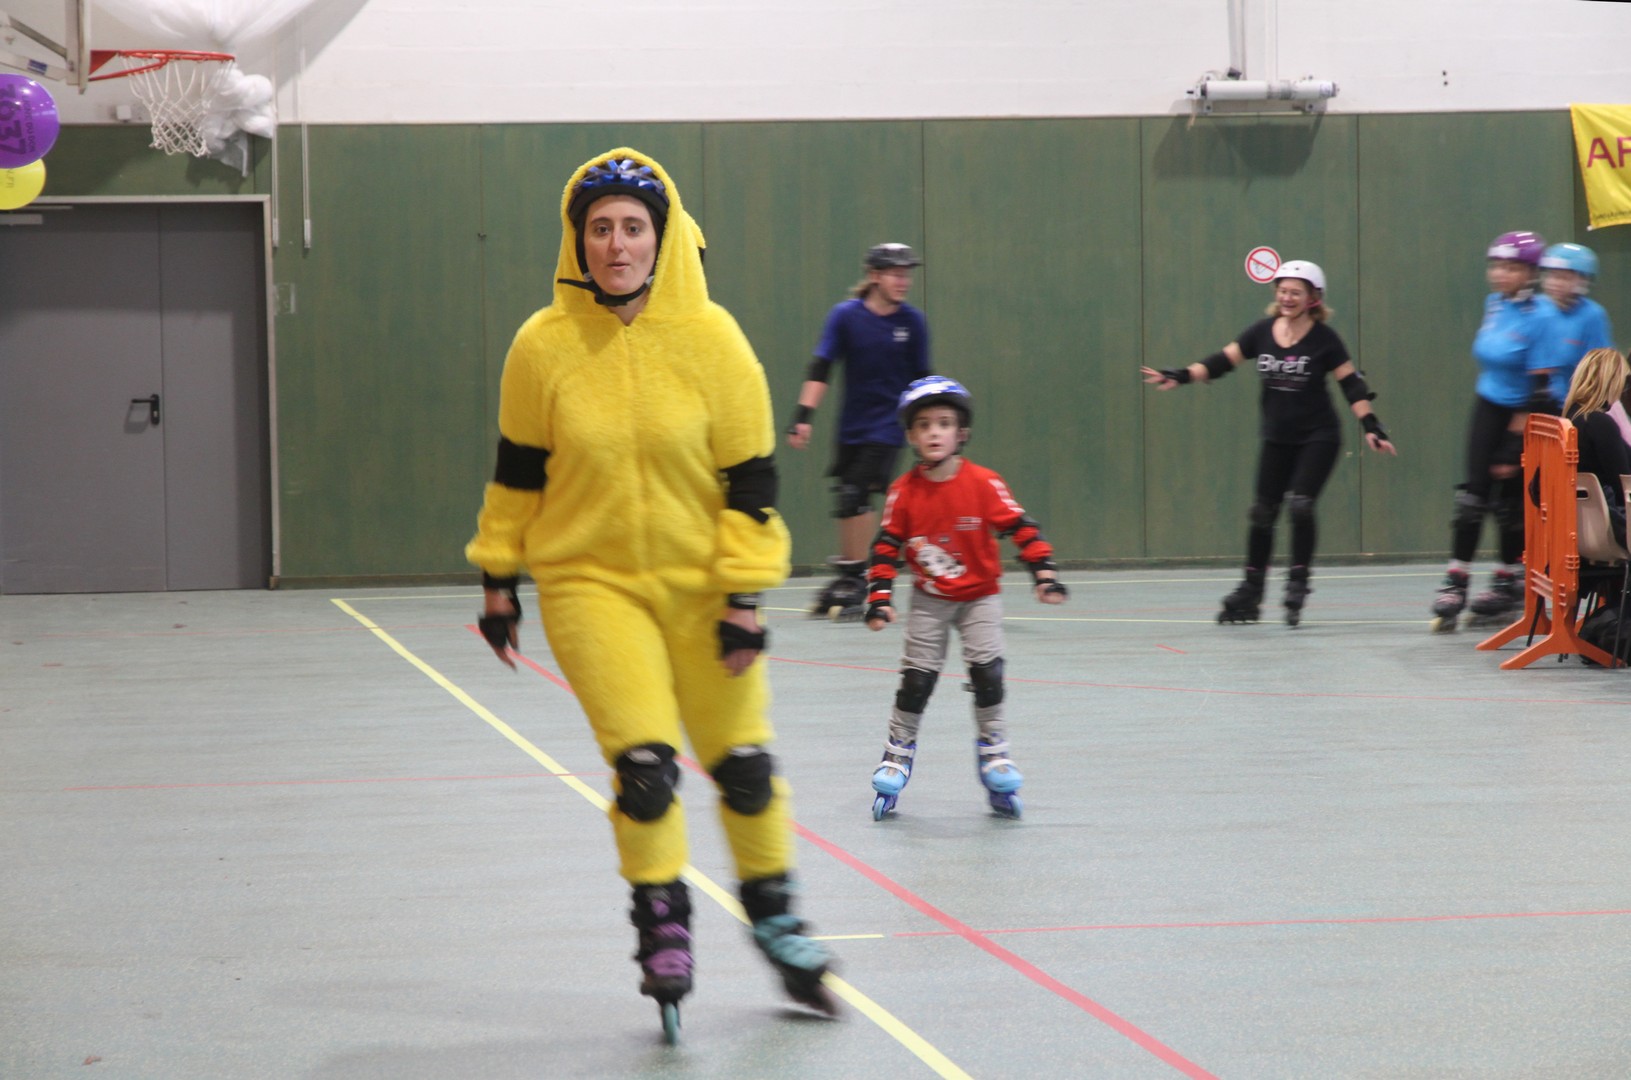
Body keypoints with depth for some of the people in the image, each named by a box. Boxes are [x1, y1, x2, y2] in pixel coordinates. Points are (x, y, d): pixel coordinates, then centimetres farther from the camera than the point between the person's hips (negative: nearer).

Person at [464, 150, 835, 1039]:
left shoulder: (711, 339, -9)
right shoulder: (544, 346, -7)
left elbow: (749, 478, -5)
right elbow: (517, 470, 6)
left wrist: (743, 599, -8)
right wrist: (499, 581, 8)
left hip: (700, 583, 1)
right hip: (590, 582, -1)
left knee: (743, 762, 7)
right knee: (643, 762, -14)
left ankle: (773, 916, 29)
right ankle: (663, 924, 5)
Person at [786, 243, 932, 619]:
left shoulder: (912, 321, -3)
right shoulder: (845, 316, -5)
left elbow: (921, 377, 7)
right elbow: (820, 370, -7)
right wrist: (803, 416, -16)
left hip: (886, 426, -2)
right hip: (851, 427, 2)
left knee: (857, 496, -14)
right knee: (847, 500, 7)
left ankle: (855, 582, -5)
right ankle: (844, 578, 23)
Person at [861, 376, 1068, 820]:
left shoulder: (984, 484, -16)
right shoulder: (904, 492, -12)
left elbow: (1020, 528, -13)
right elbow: (887, 547, -5)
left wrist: (1044, 572, -22)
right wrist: (880, 597, -11)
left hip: (980, 595, -1)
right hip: (929, 600, 1)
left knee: (987, 668, -10)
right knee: (917, 676, 0)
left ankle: (992, 750, 8)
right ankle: (899, 751, 17)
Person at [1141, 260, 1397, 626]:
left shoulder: (1323, 339, -9)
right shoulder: (1262, 332, 0)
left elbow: (1351, 384, -7)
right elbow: (1222, 361, 1)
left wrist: (1370, 427, -16)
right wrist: (1180, 376, -10)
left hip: (1318, 438, -4)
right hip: (1277, 440, 4)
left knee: (1300, 504, -19)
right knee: (1261, 512, 6)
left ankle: (1298, 584, -5)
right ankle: (1250, 594, 18)